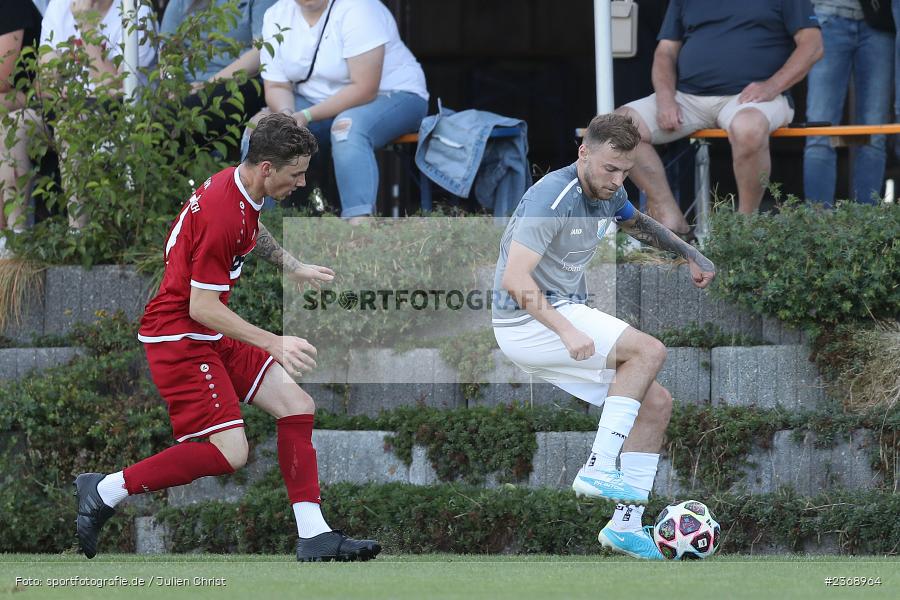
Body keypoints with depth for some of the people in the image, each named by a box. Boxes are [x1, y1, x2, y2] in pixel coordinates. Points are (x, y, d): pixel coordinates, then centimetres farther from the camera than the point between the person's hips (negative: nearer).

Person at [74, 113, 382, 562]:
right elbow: (202, 307, -25)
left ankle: (313, 537, 2)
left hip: (210, 337, 10)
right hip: (178, 336, -10)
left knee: (297, 406, 2)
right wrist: (274, 344, -24)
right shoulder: (223, 214, -25)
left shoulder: (237, 186, 5)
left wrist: (292, 267, 27)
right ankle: (104, 490, -6)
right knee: (229, 452, -17)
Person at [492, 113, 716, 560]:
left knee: (655, 404, 3)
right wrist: (567, 332, -39)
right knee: (648, 350, -22)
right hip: (526, 324, -9)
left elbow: (638, 223, 33)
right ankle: (599, 468, -22)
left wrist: (690, 254, 25)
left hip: (564, 315, 9)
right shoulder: (552, 198, -22)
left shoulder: (607, 194, 6)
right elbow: (514, 279, -31)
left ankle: (626, 524, 5)